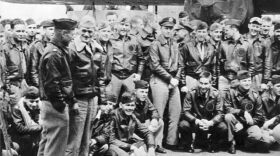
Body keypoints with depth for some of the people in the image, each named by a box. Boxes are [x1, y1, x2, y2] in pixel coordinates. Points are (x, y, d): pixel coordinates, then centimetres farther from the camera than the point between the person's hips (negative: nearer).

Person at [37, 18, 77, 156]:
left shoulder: (60, 51, 13)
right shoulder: (53, 54, -18)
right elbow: (51, 84, -22)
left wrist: (72, 100, 17)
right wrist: (61, 105, -19)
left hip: (50, 104, 10)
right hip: (56, 105, -10)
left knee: (47, 139, 18)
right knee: (56, 144, -3)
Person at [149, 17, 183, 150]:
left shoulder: (174, 44, 13)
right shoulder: (155, 45, -5)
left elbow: (180, 64, 14)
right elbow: (155, 66, -11)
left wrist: (176, 78, -1)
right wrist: (170, 78, -12)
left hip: (173, 81, 6)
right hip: (160, 80, -6)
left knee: (176, 112, 5)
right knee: (158, 114, -3)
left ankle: (172, 142, 13)